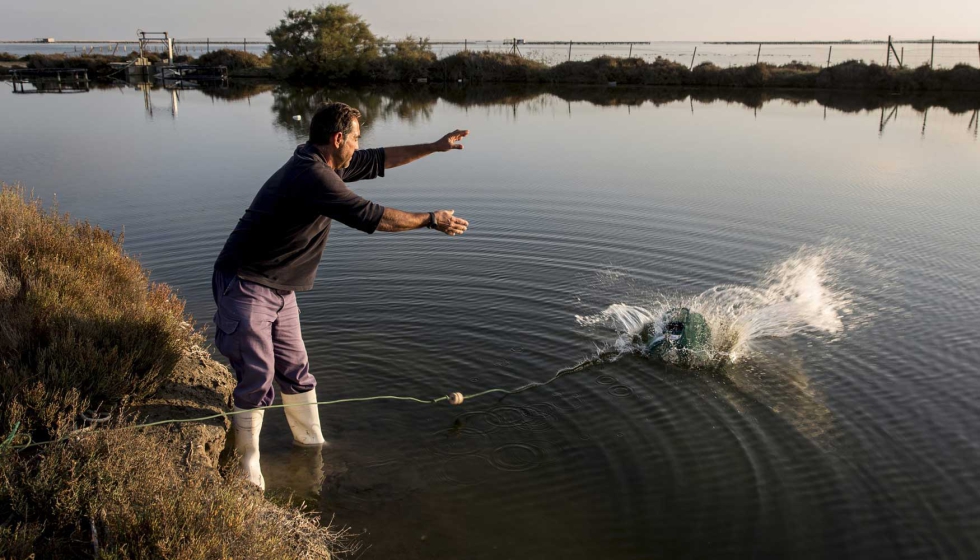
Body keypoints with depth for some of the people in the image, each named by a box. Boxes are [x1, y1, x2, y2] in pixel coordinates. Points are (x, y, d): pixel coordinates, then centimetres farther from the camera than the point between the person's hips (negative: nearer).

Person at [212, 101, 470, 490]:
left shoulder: (321, 166, 6)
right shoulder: (312, 177, -25)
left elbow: (378, 160, 17)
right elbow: (370, 216, -25)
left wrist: (435, 147, 17)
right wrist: (430, 220, -14)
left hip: (279, 290, 10)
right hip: (246, 287, -10)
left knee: (295, 371, 15)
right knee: (258, 378, -5)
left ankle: (312, 445, 28)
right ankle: (248, 469, 11)